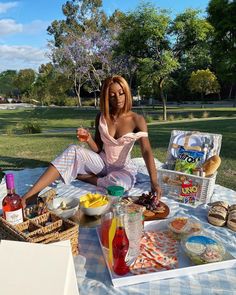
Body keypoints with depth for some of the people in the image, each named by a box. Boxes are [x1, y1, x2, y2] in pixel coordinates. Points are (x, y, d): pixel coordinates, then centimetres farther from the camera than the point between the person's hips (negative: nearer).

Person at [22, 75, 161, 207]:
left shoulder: (137, 120, -13)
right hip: (102, 162, 3)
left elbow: (147, 151, -22)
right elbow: (98, 149, 2)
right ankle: (27, 197, -28)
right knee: (74, 150, -24)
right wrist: (88, 139, -21)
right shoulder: (101, 117, -2)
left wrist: (154, 182, -34)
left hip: (124, 168, -3)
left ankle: (83, 177, -10)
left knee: (120, 183, -39)